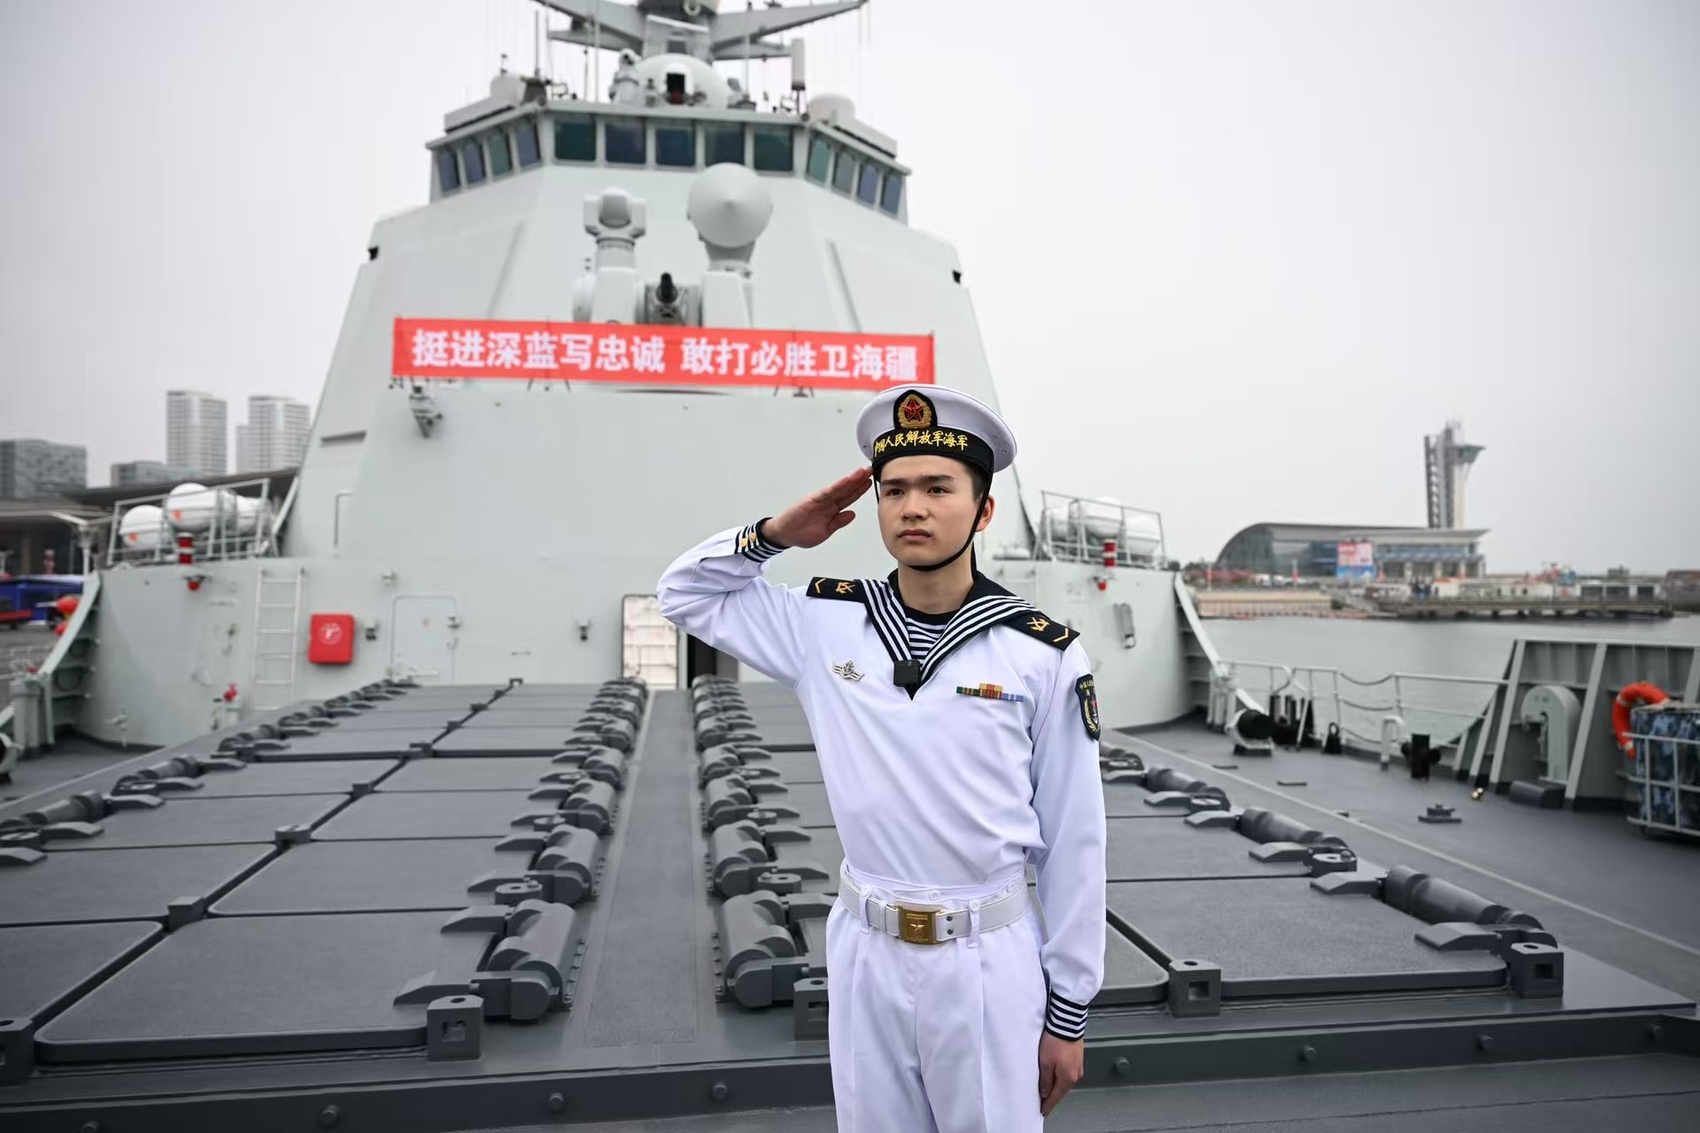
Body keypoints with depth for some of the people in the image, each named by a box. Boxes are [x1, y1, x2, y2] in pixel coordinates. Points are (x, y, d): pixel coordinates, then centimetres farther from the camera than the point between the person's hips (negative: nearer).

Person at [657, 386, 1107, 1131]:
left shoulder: (1044, 654, -10)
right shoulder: (826, 623, -3)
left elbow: (1072, 842, -4)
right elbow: (684, 594, 10)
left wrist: (1069, 1010, 1)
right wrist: (775, 533, -5)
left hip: (988, 960, -2)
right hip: (864, 952, 3)